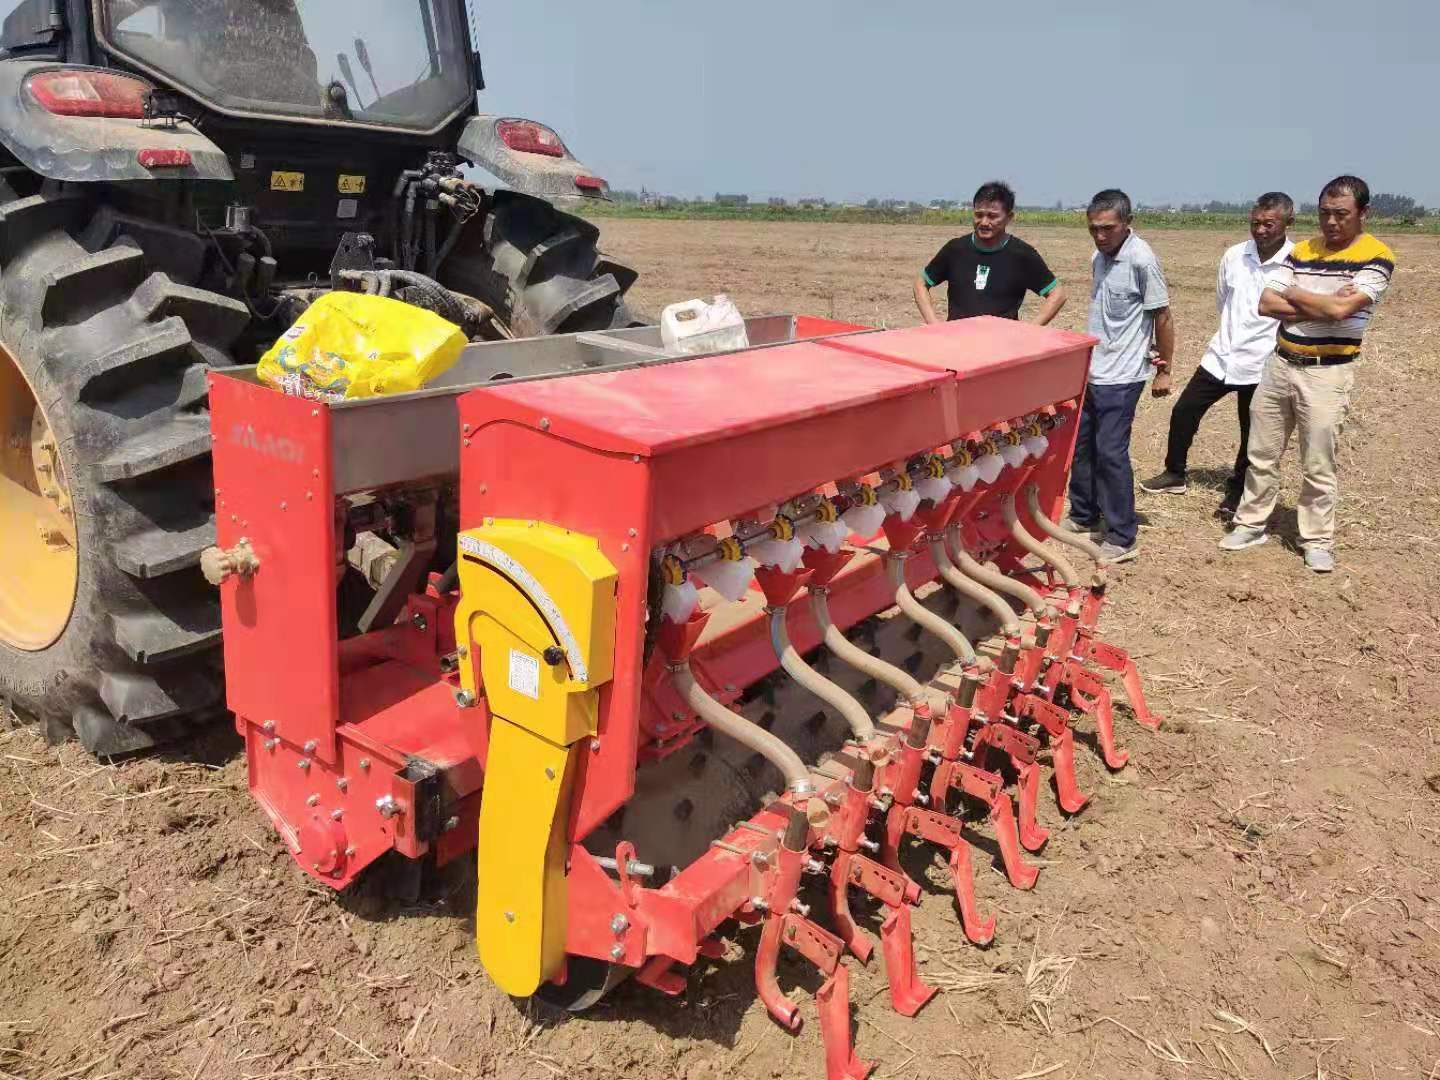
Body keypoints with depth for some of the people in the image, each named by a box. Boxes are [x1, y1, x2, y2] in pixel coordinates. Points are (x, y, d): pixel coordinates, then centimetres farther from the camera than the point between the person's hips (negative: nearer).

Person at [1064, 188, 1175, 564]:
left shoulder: (1142, 260, -16)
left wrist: (1163, 370, -7)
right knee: (1080, 443, 15)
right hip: (1091, 370, 8)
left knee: (1110, 452, -6)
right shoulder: (1098, 257, 6)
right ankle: (1083, 516, 32)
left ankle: (1123, 538, 5)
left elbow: (1163, 317, -11)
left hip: (1121, 376, -8)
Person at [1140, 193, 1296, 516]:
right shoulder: (1234, 255, 0)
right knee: (1183, 411, 7)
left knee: (1251, 433, 8)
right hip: (1221, 355, 5)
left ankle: (1237, 490, 26)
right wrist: (1235, 333, 14)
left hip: (1262, 365, -4)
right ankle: (1175, 474, 25)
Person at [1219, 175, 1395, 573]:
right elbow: (1267, 304, -3)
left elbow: (1341, 309, -22)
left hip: (1327, 374, -5)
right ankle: (1251, 524, 25)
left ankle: (1318, 541, 16)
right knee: (1261, 454, 12)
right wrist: (1321, 305, -14)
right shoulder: (1301, 251, 6)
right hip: (1279, 364, 5)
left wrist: (1294, 293, -7)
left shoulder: (1376, 257, -9)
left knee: (1317, 466, 2)